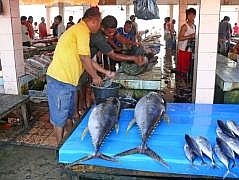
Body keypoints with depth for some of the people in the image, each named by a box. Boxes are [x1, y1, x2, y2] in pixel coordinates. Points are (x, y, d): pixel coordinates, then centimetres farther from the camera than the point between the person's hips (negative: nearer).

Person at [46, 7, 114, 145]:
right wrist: (95, 76, -2)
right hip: (60, 80, -10)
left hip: (68, 80, 10)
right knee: (60, 118, 3)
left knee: (69, 114, 20)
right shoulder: (82, 30, -12)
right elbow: (84, 58, -16)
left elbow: (87, 59, 23)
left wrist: (106, 72, 23)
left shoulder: (79, 30, 20)